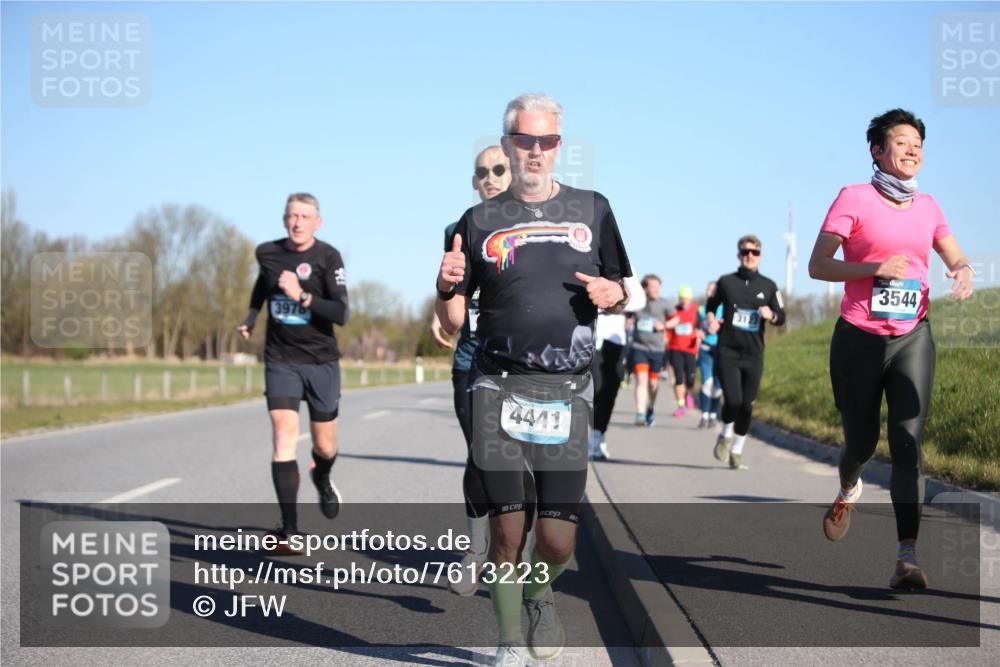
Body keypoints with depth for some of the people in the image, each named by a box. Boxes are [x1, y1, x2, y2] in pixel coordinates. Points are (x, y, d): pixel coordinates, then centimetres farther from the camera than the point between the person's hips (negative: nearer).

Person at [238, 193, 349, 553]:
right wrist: (252, 315, 22)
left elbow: (341, 314, -21)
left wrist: (302, 296, -29)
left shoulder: (328, 257, -11)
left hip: (321, 361, -1)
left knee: (324, 447, 9)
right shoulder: (267, 252, 1)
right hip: (280, 361, 1)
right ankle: (289, 530, -14)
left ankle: (322, 478, 47)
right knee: (284, 437, -14)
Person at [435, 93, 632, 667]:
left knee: (558, 542, -3)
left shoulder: (592, 210, 11)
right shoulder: (481, 222, 8)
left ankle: (540, 594, 31)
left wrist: (615, 294, -5)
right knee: (507, 530, -5)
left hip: (568, 392, 1)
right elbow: (452, 322, 10)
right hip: (499, 389, 0)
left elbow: (621, 297, 19)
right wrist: (447, 288, -12)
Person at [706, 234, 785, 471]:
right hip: (727, 352, -2)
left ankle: (736, 452, 19)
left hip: (754, 355, 2)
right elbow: (711, 305, 19)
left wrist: (771, 315, -12)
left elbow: (781, 318, 11)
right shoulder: (726, 282, 4)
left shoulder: (768, 286, 7)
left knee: (747, 405, 3)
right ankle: (726, 436, 15)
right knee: (733, 400, -15)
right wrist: (711, 320, -2)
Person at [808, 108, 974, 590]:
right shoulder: (853, 199, -3)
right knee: (862, 441, 8)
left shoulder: (927, 206, 10)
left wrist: (965, 273, -8)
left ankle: (907, 557, -17)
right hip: (859, 338, -2)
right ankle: (848, 488, 46)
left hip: (912, 338, 2)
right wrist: (874, 268, -22)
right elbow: (817, 265, -7)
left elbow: (956, 259, 17)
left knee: (907, 443, -12)